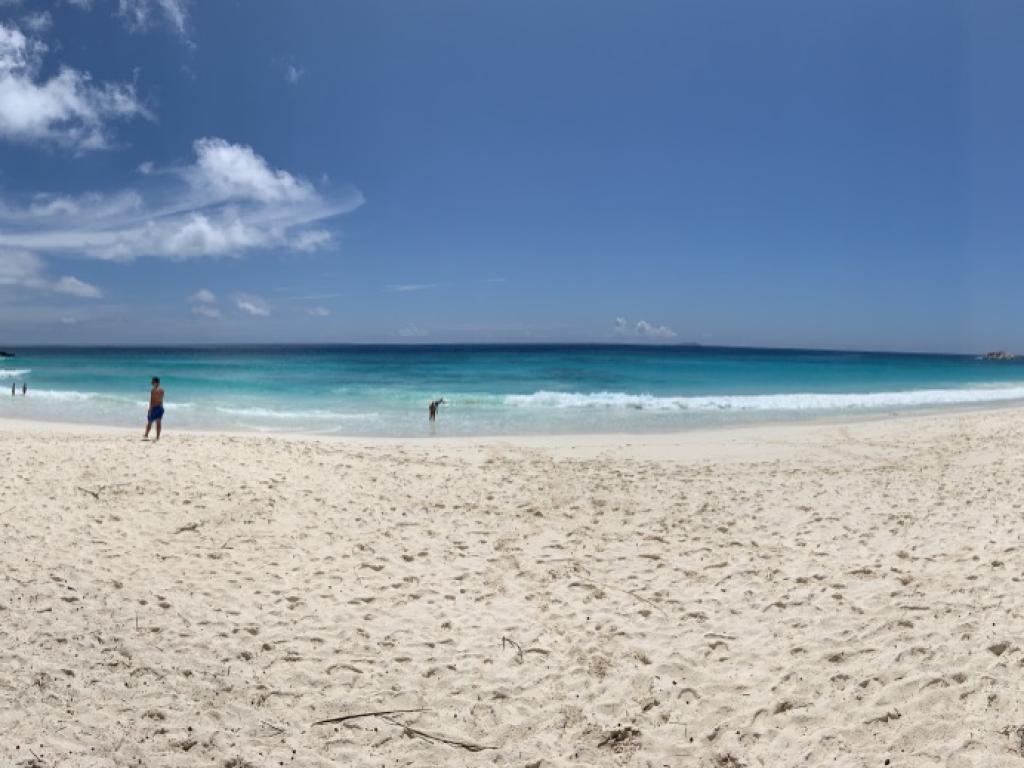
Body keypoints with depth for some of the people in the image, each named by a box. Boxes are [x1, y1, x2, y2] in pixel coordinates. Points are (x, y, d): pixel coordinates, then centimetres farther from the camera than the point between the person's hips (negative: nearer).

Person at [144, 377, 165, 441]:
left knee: (149, 422, 6)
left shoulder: (153, 390, -13)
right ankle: (158, 438, 5)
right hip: (160, 407, 6)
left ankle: (146, 435, 11)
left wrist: (150, 409, -15)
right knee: (158, 423, 6)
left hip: (154, 407, -6)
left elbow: (151, 400, -16)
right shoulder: (162, 389, 8)